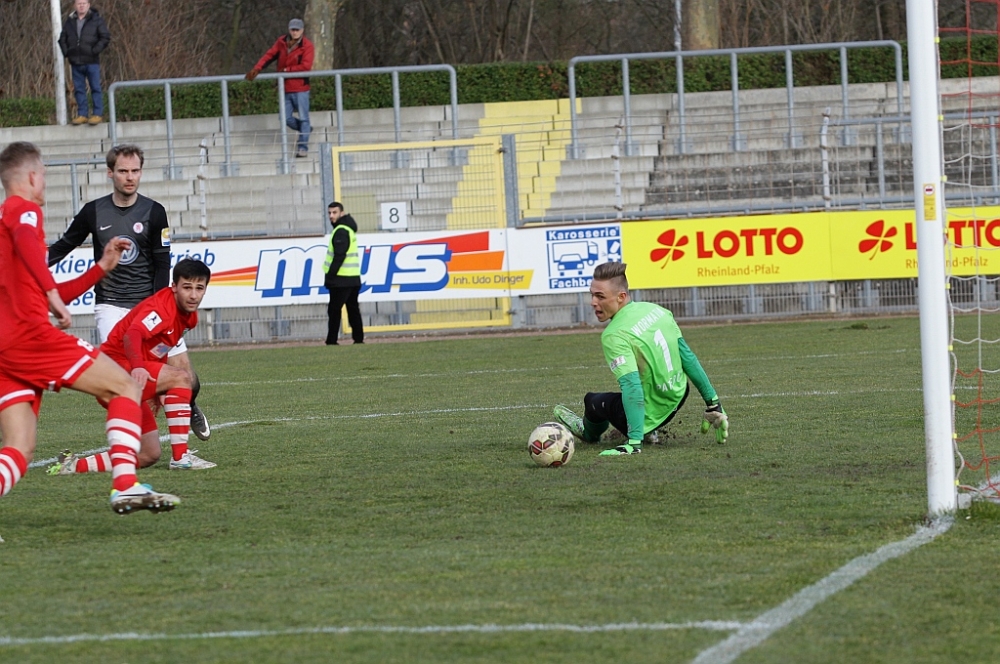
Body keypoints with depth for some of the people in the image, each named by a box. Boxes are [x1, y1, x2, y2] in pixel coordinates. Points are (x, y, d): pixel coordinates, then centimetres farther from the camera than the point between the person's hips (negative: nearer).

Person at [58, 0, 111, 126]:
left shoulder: (96, 20, -1)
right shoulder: (69, 22, 10)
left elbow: (105, 38, -4)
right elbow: (62, 39, 18)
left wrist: (94, 51, -13)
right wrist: (66, 52, 3)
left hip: (92, 62, -4)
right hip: (76, 62, 4)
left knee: (95, 88, -3)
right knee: (79, 89, 5)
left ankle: (98, 114, 0)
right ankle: (82, 114, 10)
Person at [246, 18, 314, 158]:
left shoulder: (307, 46, -9)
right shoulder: (281, 42, 5)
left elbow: (305, 66, -18)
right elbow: (269, 55, 0)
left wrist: (286, 70, -16)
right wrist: (256, 69, -14)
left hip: (300, 88, -5)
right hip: (285, 88, 5)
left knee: (303, 118, -2)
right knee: (286, 118, 6)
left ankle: (303, 146, 5)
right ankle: (305, 129, 31)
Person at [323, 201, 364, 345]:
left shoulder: (341, 231, -13)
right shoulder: (348, 229, 18)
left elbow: (339, 256, -20)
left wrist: (330, 275, -18)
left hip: (342, 279, -10)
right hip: (354, 278, 10)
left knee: (334, 310, -6)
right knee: (353, 309, 11)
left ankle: (331, 341, -8)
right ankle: (358, 339, 10)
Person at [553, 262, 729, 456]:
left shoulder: (614, 335, -26)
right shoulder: (656, 310, -4)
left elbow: (632, 387, -33)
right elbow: (687, 357, 2)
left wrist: (634, 443, -36)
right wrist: (713, 404, 9)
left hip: (649, 414, -7)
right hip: (677, 399, 7)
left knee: (592, 401, 19)